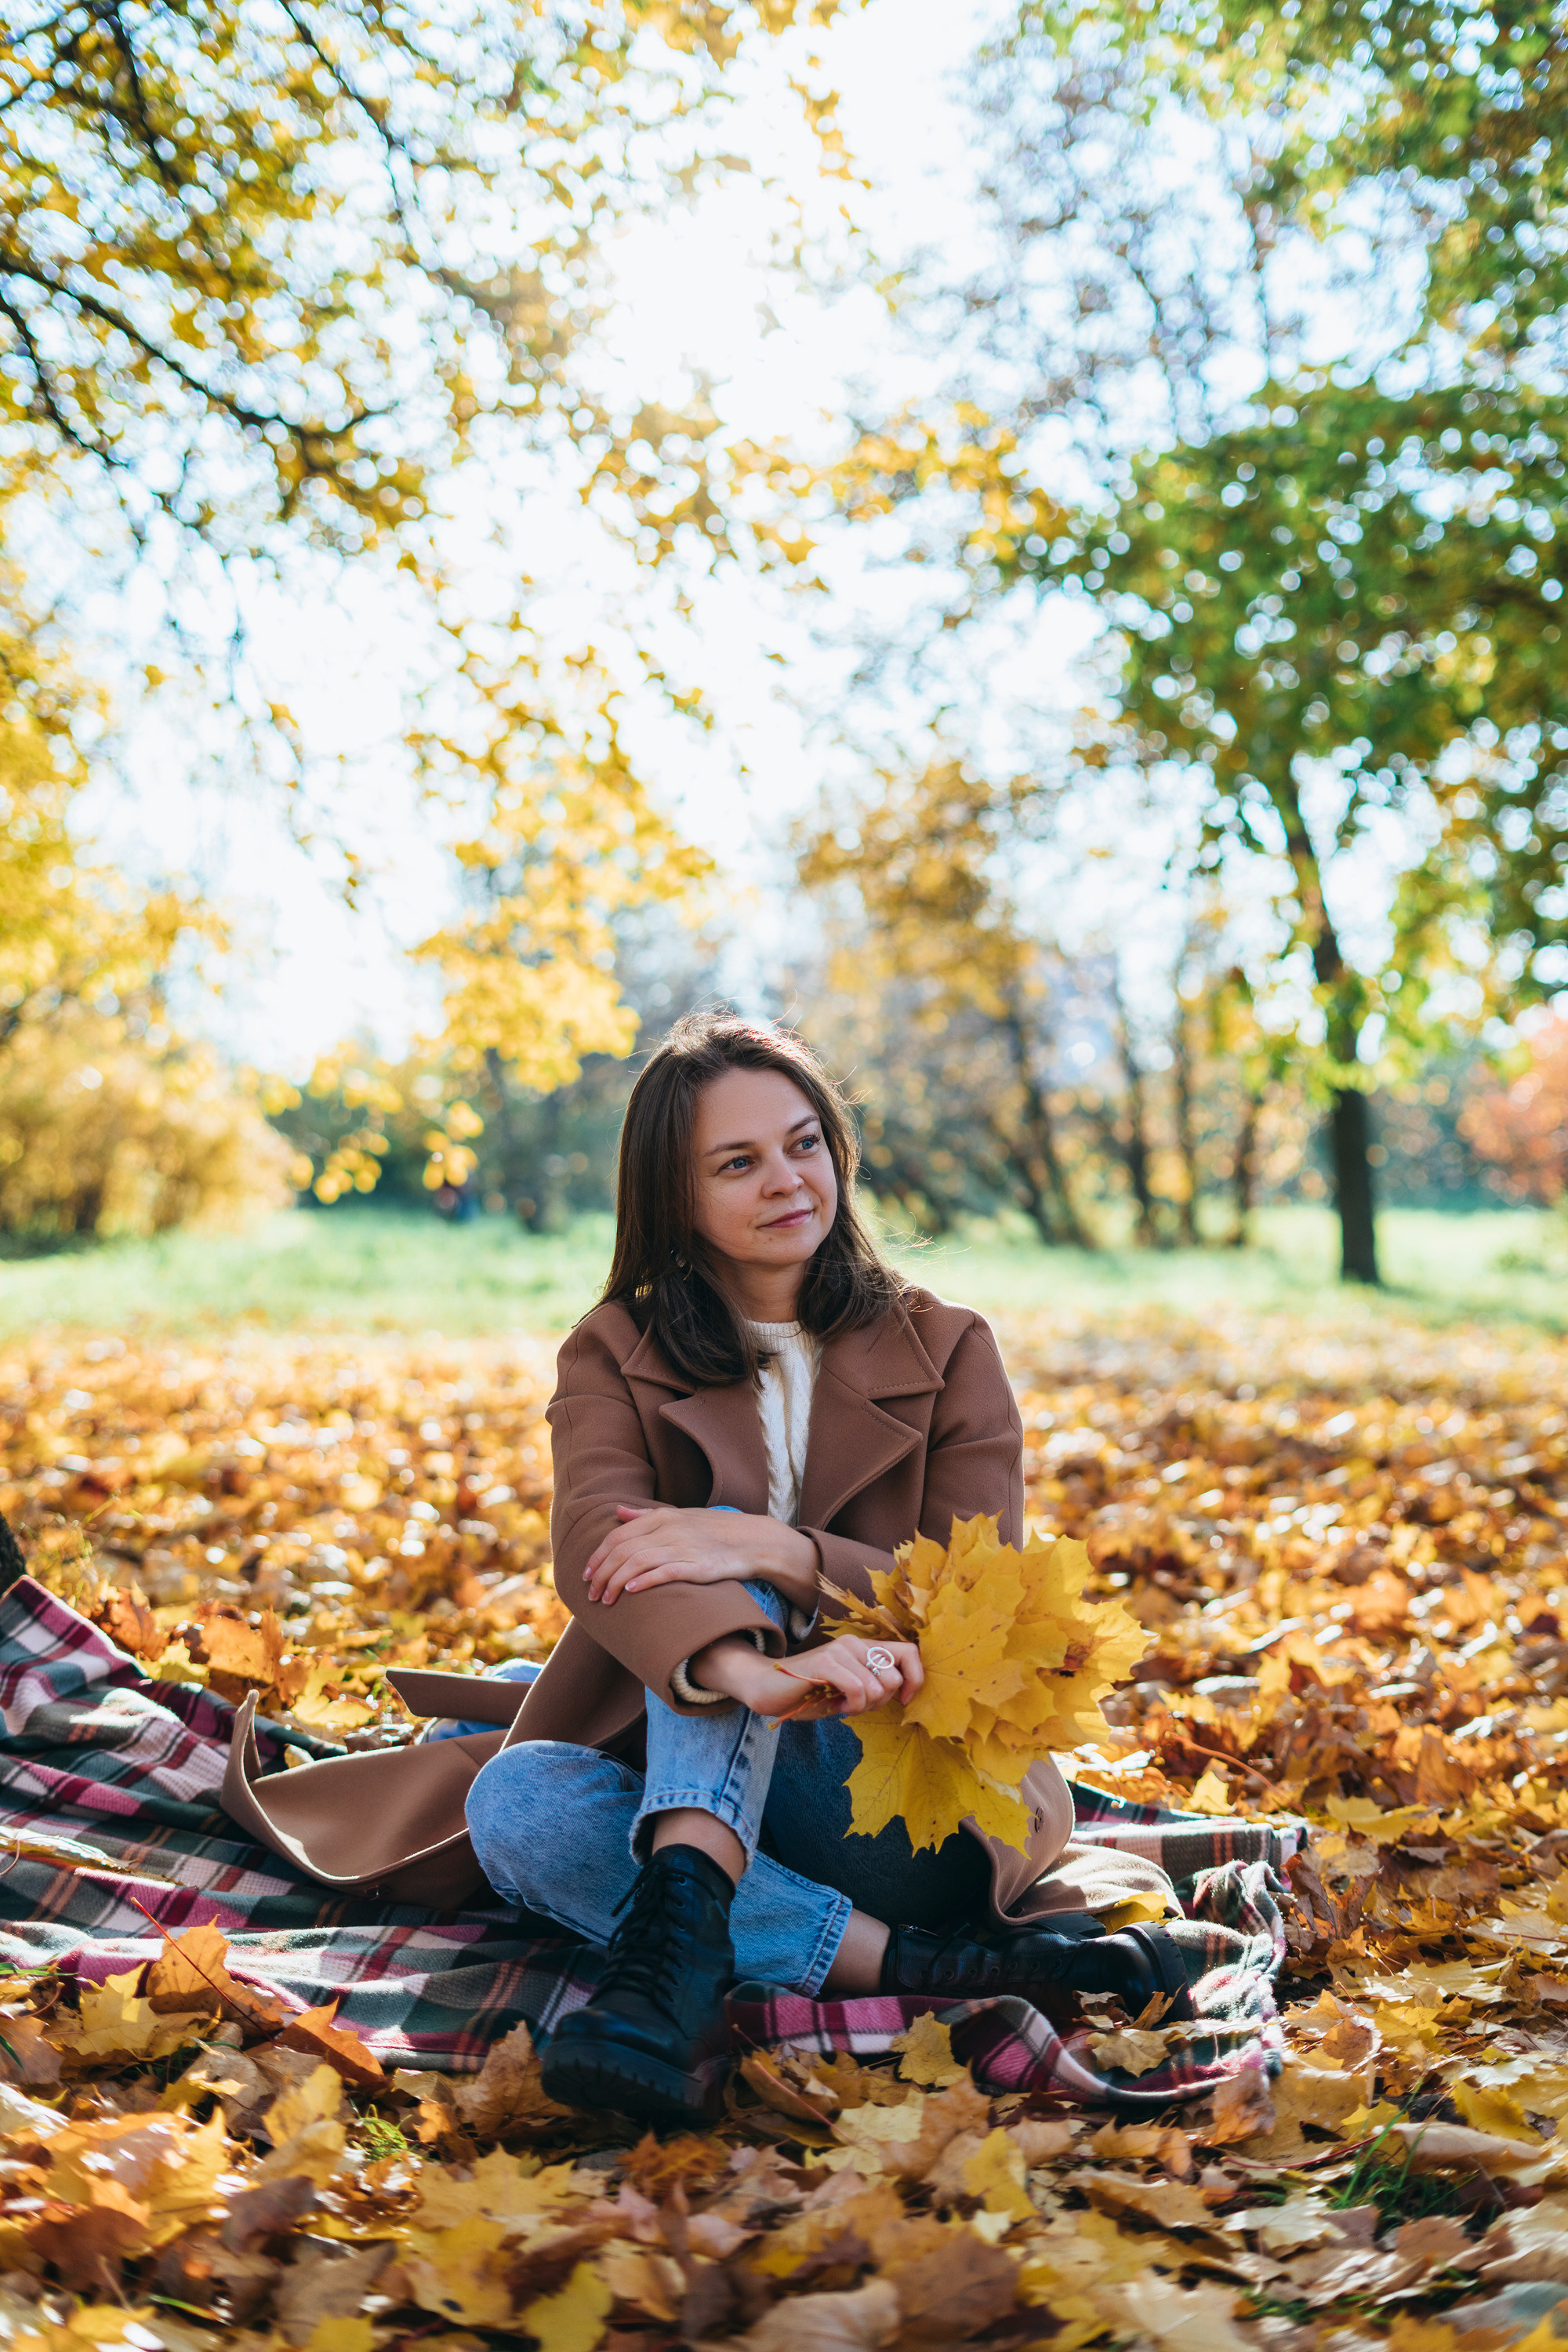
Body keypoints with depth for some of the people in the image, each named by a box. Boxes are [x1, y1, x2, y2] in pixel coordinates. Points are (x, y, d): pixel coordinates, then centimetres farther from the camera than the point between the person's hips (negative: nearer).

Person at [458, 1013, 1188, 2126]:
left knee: (731, 1533, -26)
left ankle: (682, 1925, -46)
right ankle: (928, 1966, -35)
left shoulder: (945, 1353, 2)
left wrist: (772, 1553, -28)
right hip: (681, 1771, 2)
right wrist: (748, 1668, -42)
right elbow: (594, 1545, -19)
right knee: (512, 1802, -29)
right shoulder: (617, 1356, 3)